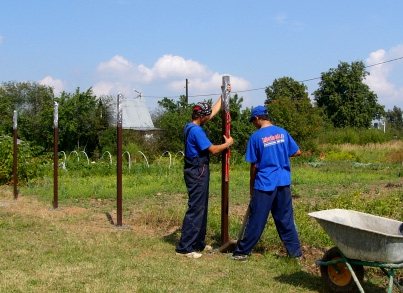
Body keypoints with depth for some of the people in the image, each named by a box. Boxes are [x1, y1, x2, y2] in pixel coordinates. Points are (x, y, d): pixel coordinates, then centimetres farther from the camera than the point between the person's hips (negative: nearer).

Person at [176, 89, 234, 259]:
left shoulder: (192, 127, 11)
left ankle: (198, 243, 24)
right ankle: (184, 247, -7)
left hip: (198, 171, 10)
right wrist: (228, 144, 0)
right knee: (195, 209, -9)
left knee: (202, 208, 16)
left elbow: (214, 111, 22)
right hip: (197, 172, -10)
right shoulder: (196, 130, -18)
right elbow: (213, 150, -16)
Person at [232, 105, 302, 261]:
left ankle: (243, 251, 11)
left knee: (256, 220, 1)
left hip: (265, 184, -4)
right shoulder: (282, 132, 4)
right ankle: (295, 251, 15)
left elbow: (254, 165, -3)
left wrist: (251, 186, 8)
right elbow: (297, 152, 10)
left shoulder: (256, 136, -8)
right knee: (285, 219, 12)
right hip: (283, 183, 4)